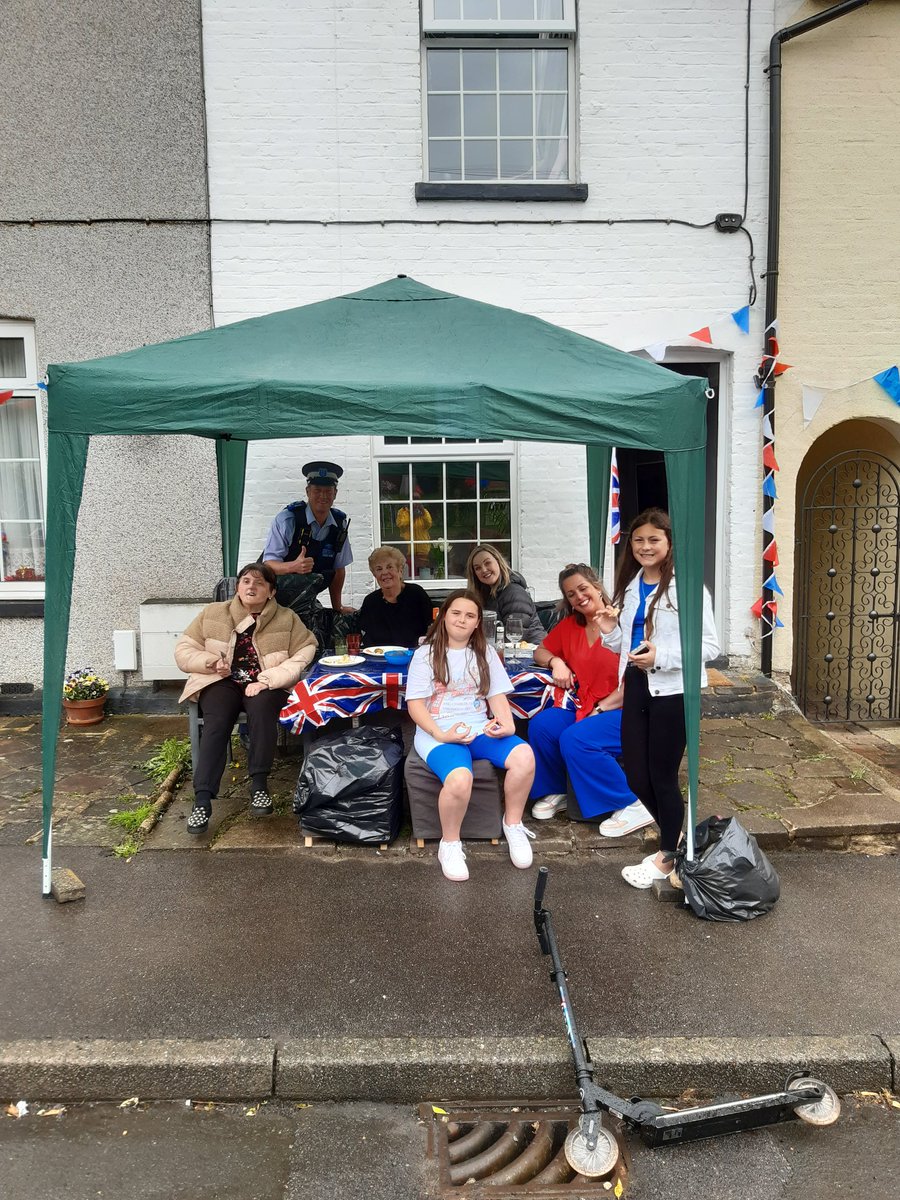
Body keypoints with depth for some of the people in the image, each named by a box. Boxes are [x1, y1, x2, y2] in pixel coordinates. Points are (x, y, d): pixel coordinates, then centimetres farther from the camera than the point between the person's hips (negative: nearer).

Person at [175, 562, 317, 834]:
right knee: (216, 722, -30)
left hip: (265, 686, -1)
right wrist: (211, 662, -9)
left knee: (261, 709, -35)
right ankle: (202, 799, -33)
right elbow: (183, 650, 11)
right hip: (220, 682, 1)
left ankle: (259, 785, -25)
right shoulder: (212, 614, 10)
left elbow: (304, 655, -7)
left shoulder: (286, 619, 5)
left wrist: (267, 680, -18)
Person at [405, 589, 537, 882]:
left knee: (524, 756, -27)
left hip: (481, 728, 4)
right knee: (460, 779, -36)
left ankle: (513, 825, -1)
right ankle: (450, 844, -6)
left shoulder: (485, 652, 15)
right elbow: (415, 704, -3)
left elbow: (497, 695, 10)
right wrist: (440, 734, -18)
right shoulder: (426, 654, 3)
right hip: (438, 732, -3)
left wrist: (507, 724, -11)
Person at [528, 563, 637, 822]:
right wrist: (556, 662, -1)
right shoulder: (569, 625, 10)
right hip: (584, 708, 6)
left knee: (575, 739, -29)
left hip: (622, 711, -6)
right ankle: (556, 791, 7)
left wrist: (601, 709, -16)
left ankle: (630, 805, -12)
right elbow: (540, 652, 22)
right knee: (540, 725, -17)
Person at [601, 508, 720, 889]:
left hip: (672, 691, -7)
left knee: (663, 776, 5)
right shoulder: (630, 586, 10)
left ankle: (669, 855, 26)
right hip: (636, 687, 7)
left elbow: (710, 645, -14)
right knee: (636, 777, 11)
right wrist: (610, 631, -2)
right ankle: (675, 837, 35)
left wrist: (661, 656, -24)